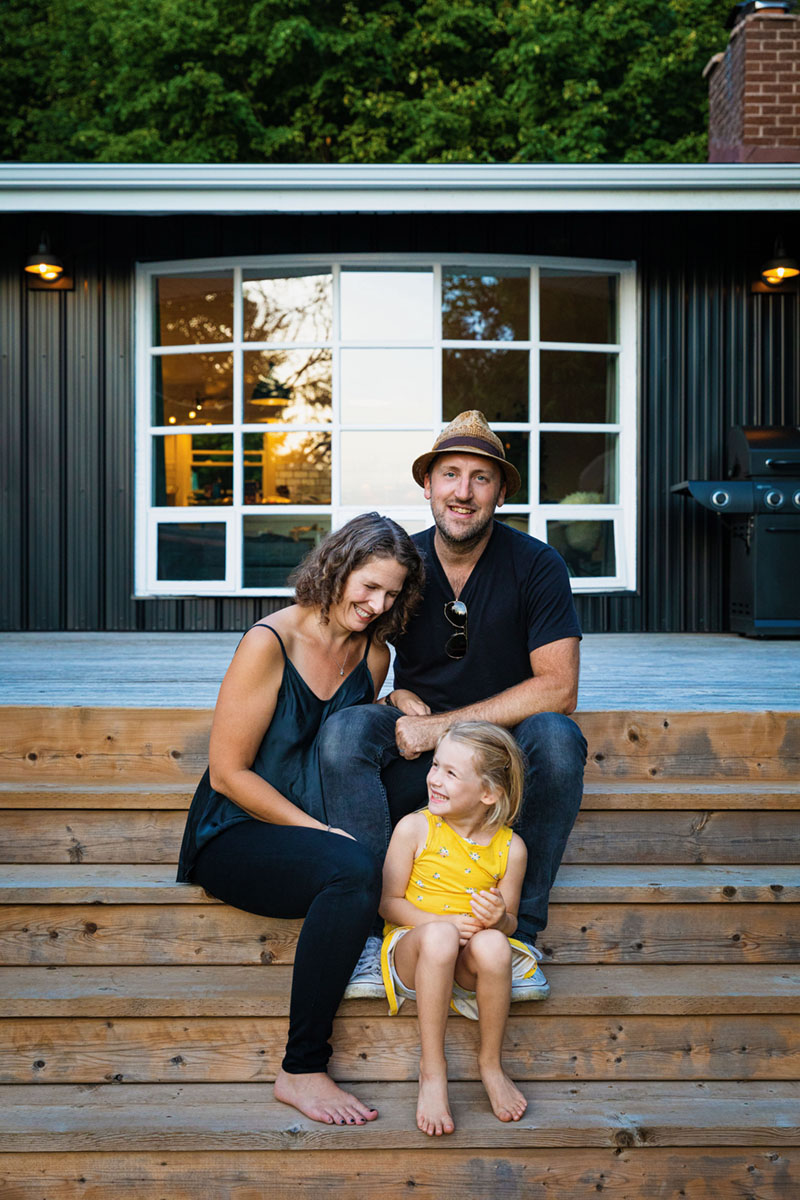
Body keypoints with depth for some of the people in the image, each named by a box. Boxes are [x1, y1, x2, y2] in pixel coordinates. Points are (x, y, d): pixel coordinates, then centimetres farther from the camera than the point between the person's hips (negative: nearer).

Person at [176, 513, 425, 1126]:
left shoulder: (374, 654, 8)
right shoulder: (270, 643, -11)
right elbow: (227, 772, -13)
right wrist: (321, 832, -17)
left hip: (319, 832, 6)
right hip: (234, 838, -6)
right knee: (354, 870, -35)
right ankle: (301, 1070, -25)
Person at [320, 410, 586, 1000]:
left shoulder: (537, 566, -8)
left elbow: (557, 687, -16)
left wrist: (441, 724, -20)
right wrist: (398, 697, -12)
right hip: (415, 753, 2)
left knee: (556, 736, -34)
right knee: (345, 730, -28)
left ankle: (519, 932, -21)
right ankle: (372, 931, -26)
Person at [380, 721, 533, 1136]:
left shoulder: (510, 847, 0)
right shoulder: (414, 828, -4)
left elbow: (509, 924, 8)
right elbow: (389, 902, -2)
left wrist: (498, 918, -17)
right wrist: (441, 922, -18)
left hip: (468, 962, 1)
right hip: (412, 950, -1)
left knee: (493, 944, -35)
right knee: (439, 937, -37)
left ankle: (490, 1063, -11)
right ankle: (431, 1070, -23)